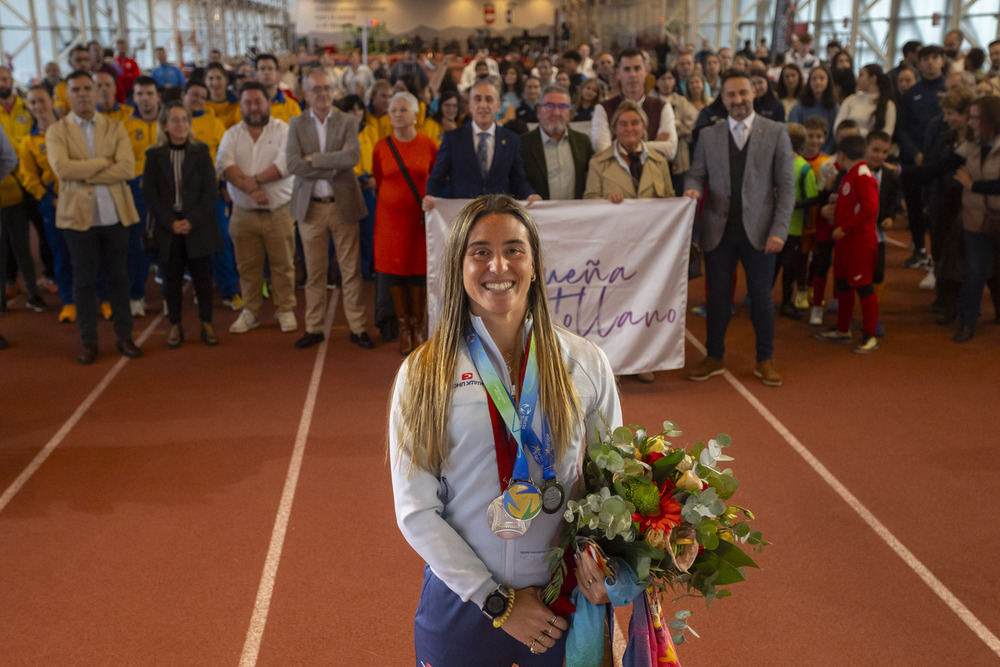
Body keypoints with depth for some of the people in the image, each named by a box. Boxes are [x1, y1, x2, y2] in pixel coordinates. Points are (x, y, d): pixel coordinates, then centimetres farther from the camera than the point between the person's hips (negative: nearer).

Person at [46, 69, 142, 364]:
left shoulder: (115, 128, 5)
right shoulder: (57, 131, 1)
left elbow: (128, 168, -10)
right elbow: (62, 168, -16)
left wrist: (84, 174, -13)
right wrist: (103, 162, -12)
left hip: (115, 215, 1)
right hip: (79, 215, -1)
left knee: (119, 277, 9)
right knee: (84, 281, 5)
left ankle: (125, 336, 20)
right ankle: (88, 342, 16)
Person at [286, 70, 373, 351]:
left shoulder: (347, 121, 2)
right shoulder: (297, 124, 4)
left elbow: (353, 156, -16)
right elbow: (293, 164, -10)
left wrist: (314, 159, -13)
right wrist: (333, 165, -13)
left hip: (343, 204, -1)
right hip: (310, 206, 1)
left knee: (351, 270, 3)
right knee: (314, 272, 7)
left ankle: (358, 328, 11)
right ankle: (314, 328, 17)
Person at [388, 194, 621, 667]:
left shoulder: (585, 363, -3)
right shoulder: (424, 374, -7)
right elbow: (415, 511, -7)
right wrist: (496, 601, -10)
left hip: (567, 599, 1)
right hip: (463, 600, -1)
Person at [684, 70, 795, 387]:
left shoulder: (776, 133, 2)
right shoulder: (708, 135, 8)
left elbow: (786, 185, 0)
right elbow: (696, 174, 11)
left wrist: (779, 230, -9)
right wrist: (693, 190, -14)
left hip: (758, 231, -1)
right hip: (718, 230, 2)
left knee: (761, 296, 4)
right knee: (717, 296, 6)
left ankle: (765, 361, 18)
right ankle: (714, 358, 21)